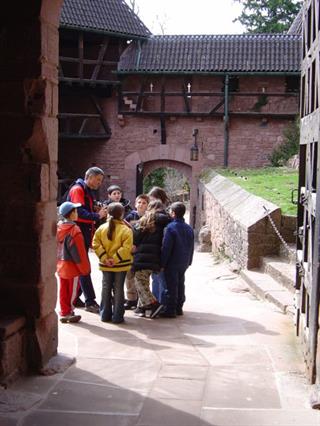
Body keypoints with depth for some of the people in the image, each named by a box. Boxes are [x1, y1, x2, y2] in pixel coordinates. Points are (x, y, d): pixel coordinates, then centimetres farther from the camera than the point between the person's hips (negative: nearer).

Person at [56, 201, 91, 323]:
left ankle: (64, 312, 21)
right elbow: (79, 253, -18)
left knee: (63, 291, 14)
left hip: (60, 265, 7)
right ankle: (68, 313, 12)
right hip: (72, 267, -7)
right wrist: (85, 269, -9)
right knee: (72, 291, 6)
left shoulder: (57, 228, 1)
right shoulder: (74, 231, -21)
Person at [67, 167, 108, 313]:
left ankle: (75, 297, 22)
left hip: (85, 234, 10)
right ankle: (90, 302, -7)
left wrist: (99, 212, 6)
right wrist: (97, 216, -29)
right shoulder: (77, 189, -11)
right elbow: (79, 212, -23)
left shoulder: (88, 191, 19)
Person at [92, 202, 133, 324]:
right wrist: (115, 259, -17)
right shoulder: (126, 230, -12)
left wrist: (104, 258, -8)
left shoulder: (101, 228, -2)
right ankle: (117, 316, 8)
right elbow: (126, 247, -21)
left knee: (106, 289, 13)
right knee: (118, 290, 5)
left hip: (105, 265, 3)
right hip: (121, 265, -3)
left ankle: (105, 314, 19)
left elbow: (96, 244, -6)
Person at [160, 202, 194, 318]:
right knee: (180, 284, 16)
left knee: (171, 286, -1)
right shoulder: (189, 228, 5)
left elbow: (166, 248, -17)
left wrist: (162, 263, -11)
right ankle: (179, 308, 22)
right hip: (184, 263, 7)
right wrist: (189, 262, 19)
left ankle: (170, 310, 3)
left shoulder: (170, 228, -18)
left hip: (172, 263, -7)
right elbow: (191, 247, 11)